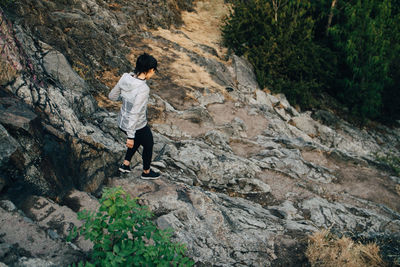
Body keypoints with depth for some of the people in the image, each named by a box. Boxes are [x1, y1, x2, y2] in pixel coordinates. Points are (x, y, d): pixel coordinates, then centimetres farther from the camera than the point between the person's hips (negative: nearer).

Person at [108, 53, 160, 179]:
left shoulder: (125, 78, -11)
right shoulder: (143, 89, -32)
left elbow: (112, 96, 2)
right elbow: (135, 113, -30)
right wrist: (130, 136, -23)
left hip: (122, 123, 7)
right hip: (137, 126, -6)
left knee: (138, 140, 37)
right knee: (148, 145, 25)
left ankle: (125, 164, 44)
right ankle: (146, 172, 47)